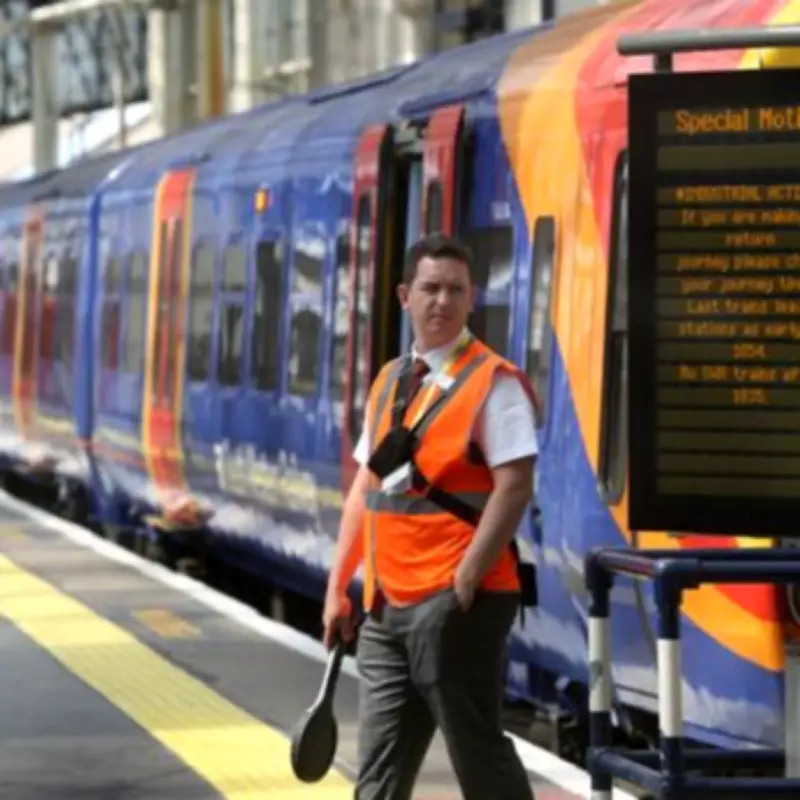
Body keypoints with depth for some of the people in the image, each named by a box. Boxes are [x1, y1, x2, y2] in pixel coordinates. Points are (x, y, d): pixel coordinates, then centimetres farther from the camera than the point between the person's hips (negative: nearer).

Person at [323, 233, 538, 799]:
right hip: (388, 605, 7)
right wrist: (339, 588, 14)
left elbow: (513, 488, -16)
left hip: (454, 603, -7)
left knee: (478, 754, -3)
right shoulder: (389, 383, 14)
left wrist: (463, 583, -20)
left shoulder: (493, 383, -8)